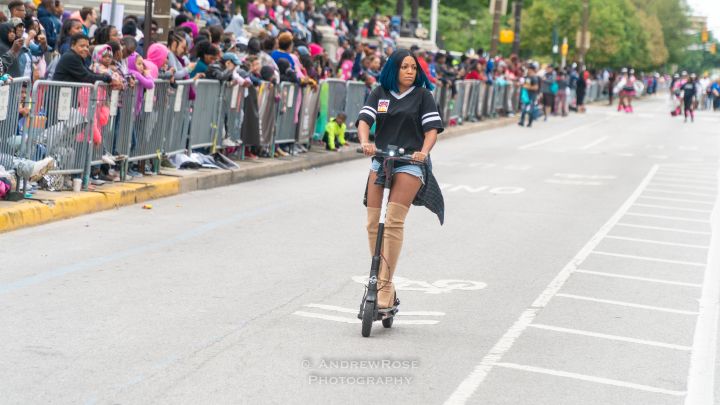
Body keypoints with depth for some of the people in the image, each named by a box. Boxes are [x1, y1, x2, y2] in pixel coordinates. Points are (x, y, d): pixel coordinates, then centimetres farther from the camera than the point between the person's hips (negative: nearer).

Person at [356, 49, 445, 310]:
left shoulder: (422, 95, 4)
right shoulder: (380, 93, 11)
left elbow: (432, 128, -3)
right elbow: (364, 120, -1)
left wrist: (423, 151, -23)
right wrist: (365, 142, -22)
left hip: (410, 163, -4)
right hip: (380, 161, 4)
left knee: (393, 222, -18)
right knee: (373, 224, 1)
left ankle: (385, 286, -18)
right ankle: (379, 279, 12)